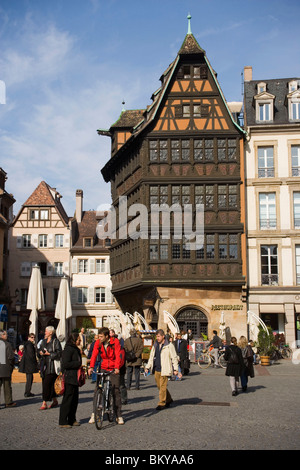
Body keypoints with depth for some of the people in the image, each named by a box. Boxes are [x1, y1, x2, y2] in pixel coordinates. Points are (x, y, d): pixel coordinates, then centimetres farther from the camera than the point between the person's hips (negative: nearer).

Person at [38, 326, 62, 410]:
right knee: (45, 383, 8)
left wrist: (49, 354, -17)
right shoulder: (43, 341, 16)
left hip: (51, 365, -8)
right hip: (44, 365, 8)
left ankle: (44, 403, -7)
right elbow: (39, 350, 22)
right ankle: (54, 400, 21)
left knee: (47, 383, -10)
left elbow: (59, 353, -11)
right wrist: (40, 352, 0)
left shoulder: (55, 341, -7)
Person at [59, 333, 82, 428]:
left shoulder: (76, 349, 18)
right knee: (67, 400, -5)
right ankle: (63, 422, 1)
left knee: (75, 399, 12)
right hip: (69, 378, -10)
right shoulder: (68, 349, -14)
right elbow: (65, 364, -21)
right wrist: (79, 363, -16)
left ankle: (72, 420, 22)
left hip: (74, 379, 10)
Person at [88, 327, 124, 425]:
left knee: (116, 390, -4)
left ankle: (119, 415, 4)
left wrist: (117, 368, -35)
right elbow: (94, 355, -11)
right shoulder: (98, 343, -3)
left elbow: (118, 355, -21)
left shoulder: (115, 342, -13)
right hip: (103, 368, 3)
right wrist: (91, 367, -26)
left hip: (114, 369, -3)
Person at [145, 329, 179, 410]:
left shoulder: (169, 346, -4)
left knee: (163, 387, -6)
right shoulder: (155, 346, 13)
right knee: (159, 386, 11)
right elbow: (151, 357, 19)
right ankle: (168, 400, 28)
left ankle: (162, 403, 2)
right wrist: (147, 367, 12)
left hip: (164, 369, -6)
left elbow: (174, 358, -2)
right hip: (156, 370, 6)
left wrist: (175, 369, -6)